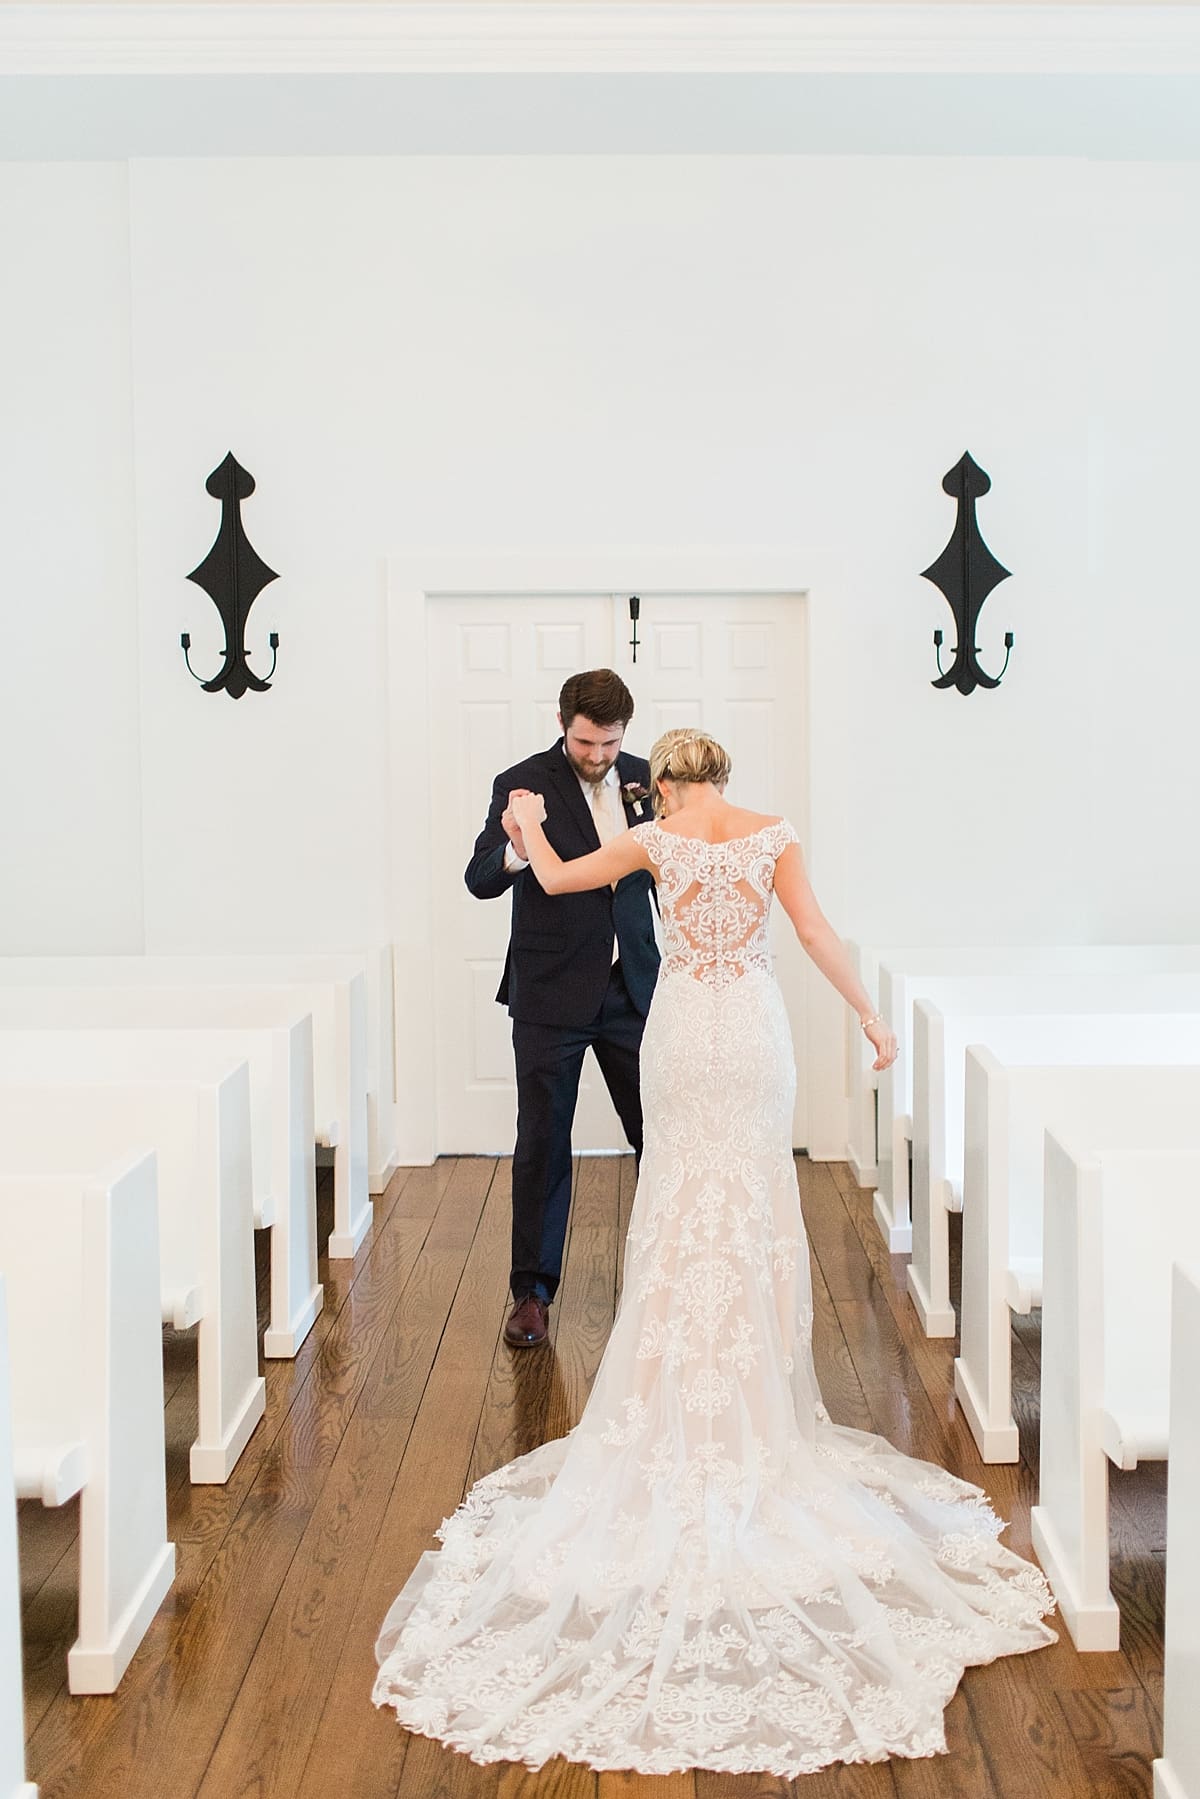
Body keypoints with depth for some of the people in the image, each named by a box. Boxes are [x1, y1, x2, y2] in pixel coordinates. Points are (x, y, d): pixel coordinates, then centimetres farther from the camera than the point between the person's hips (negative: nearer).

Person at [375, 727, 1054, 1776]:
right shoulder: (773, 835, -2)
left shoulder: (658, 841, -2)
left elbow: (554, 878, 8)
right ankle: (755, 1389, 16)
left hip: (683, 1029, 0)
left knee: (683, 1205, 10)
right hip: (756, 1029, 0)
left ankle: (682, 1402, 15)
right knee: (758, 1202, 10)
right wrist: (868, 1014, 3)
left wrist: (530, 824, 27)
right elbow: (816, 932, -5)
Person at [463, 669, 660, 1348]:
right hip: (552, 993, -4)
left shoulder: (639, 777, 4)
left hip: (632, 986, 4)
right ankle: (533, 1292, 14)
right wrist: (515, 852, -41)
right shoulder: (522, 784, -10)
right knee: (543, 1143, 3)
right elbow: (481, 880, -19)